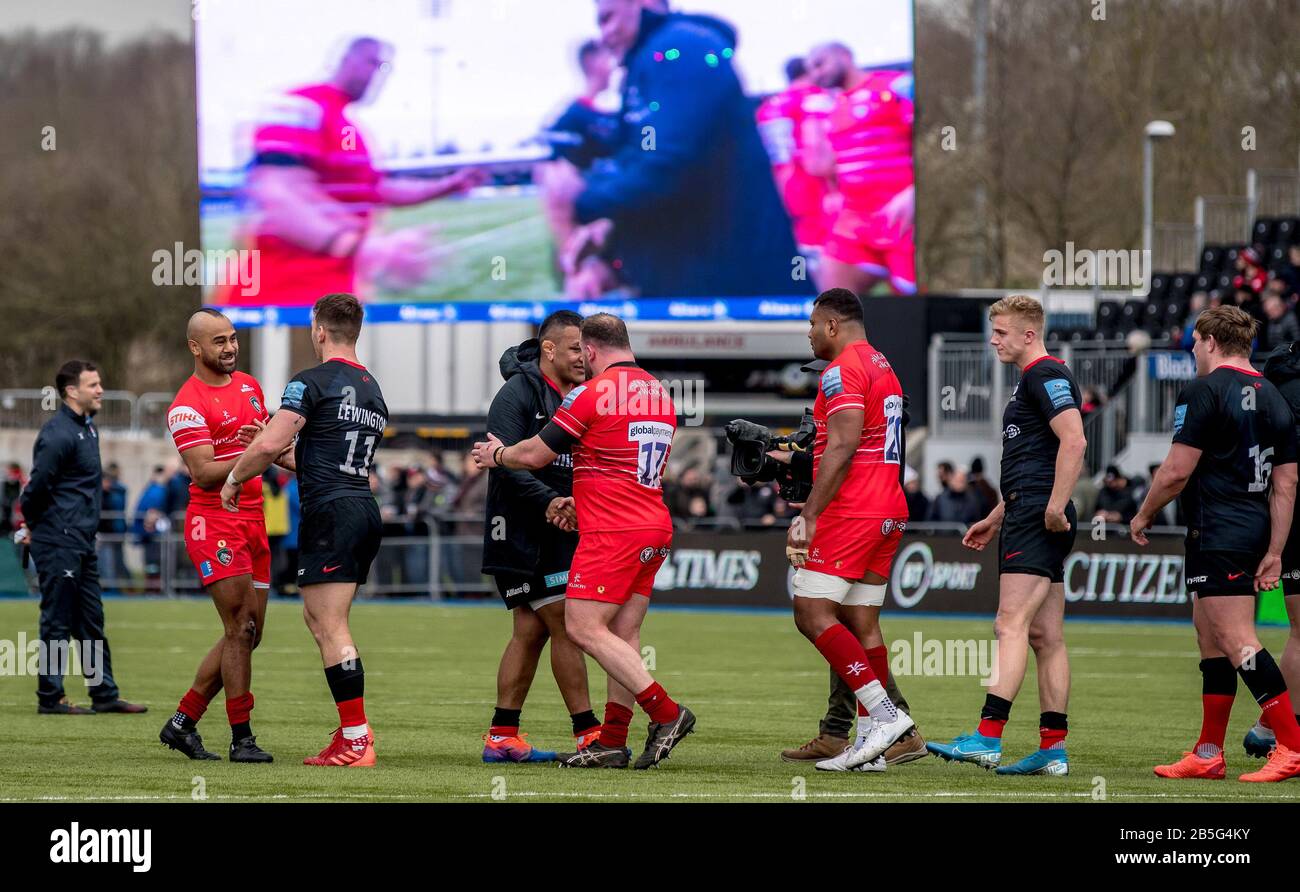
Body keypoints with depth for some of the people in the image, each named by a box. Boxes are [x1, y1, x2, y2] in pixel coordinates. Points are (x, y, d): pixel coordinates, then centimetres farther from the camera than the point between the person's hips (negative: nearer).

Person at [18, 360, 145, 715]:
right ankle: (50, 697, 4)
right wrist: (34, 526, -3)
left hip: (82, 544, 9)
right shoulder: (59, 435, -18)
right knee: (58, 622, -2)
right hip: (59, 545, -9)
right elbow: (37, 486, -18)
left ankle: (104, 694, 16)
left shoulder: (87, 428, 13)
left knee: (91, 621, 12)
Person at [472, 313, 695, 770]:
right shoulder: (659, 393, 15)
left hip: (613, 532, -9)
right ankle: (612, 743, 5)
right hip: (656, 527, 9)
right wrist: (575, 501, 39)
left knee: (584, 627, -9)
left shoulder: (593, 393, -10)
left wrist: (497, 454, 17)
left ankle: (666, 713, -14)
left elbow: (535, 455, -5)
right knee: (623, 636, 7)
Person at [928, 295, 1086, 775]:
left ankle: (987, 738, -21)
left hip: (1038, 520, -11)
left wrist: (1055, 506, -26)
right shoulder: (1032, 380, 23)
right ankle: (1053, 749, 6)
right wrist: (996, 518, 31)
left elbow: (1074, 440, -22)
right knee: (1046, 637, 7)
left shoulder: (1046, 375, -10)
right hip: (1025, 517, 11)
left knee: (1011, 625, -15)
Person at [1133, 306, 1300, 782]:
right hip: (1256, 529, 9)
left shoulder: (1204, 391, -10)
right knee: (1212, 641, 15)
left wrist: (1143, 516, 3)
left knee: (1237, 641, -12)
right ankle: (1208, 754, 17)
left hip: (1216, 536, -9)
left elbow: (1177, 471, -13)